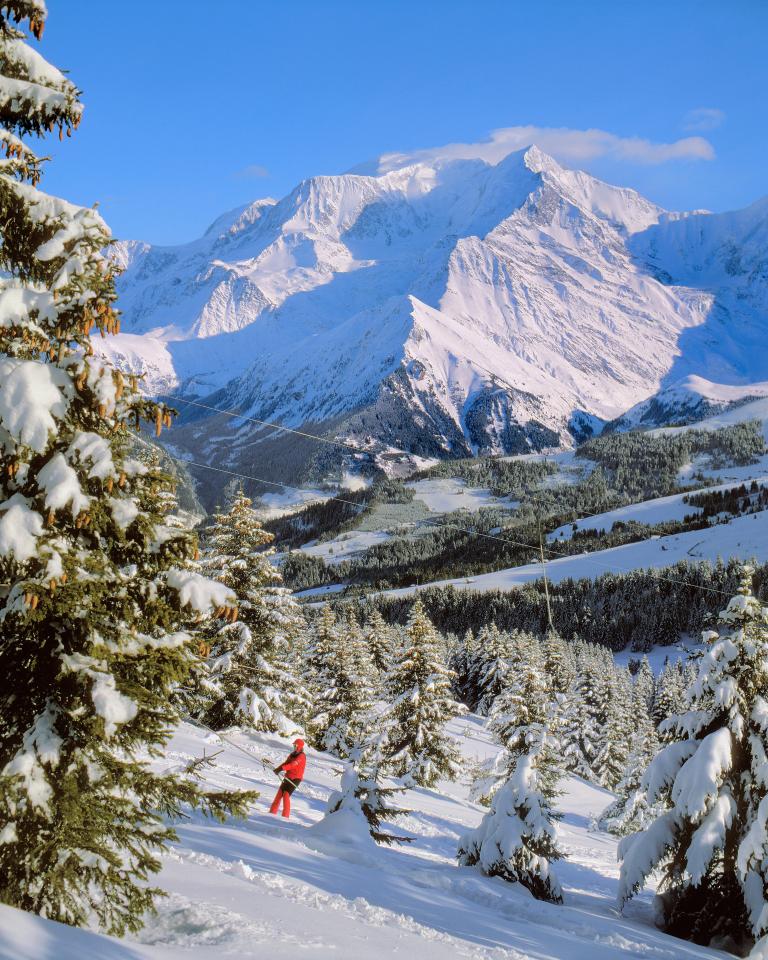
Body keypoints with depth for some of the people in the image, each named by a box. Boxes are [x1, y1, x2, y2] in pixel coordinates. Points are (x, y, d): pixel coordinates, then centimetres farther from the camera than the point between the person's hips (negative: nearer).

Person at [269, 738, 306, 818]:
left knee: (286, 795, -15)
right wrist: (277, 769, -9)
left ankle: (285, 816, -9)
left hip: (296, 778, -7)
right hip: (288, 777, 7)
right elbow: (286, 763, 9)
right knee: (279, 794, 3)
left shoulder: (302, 756, -13)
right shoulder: (292, 754, 14)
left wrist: (282, 768, -34)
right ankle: (273, 812, 10)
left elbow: (293, 764, -26)